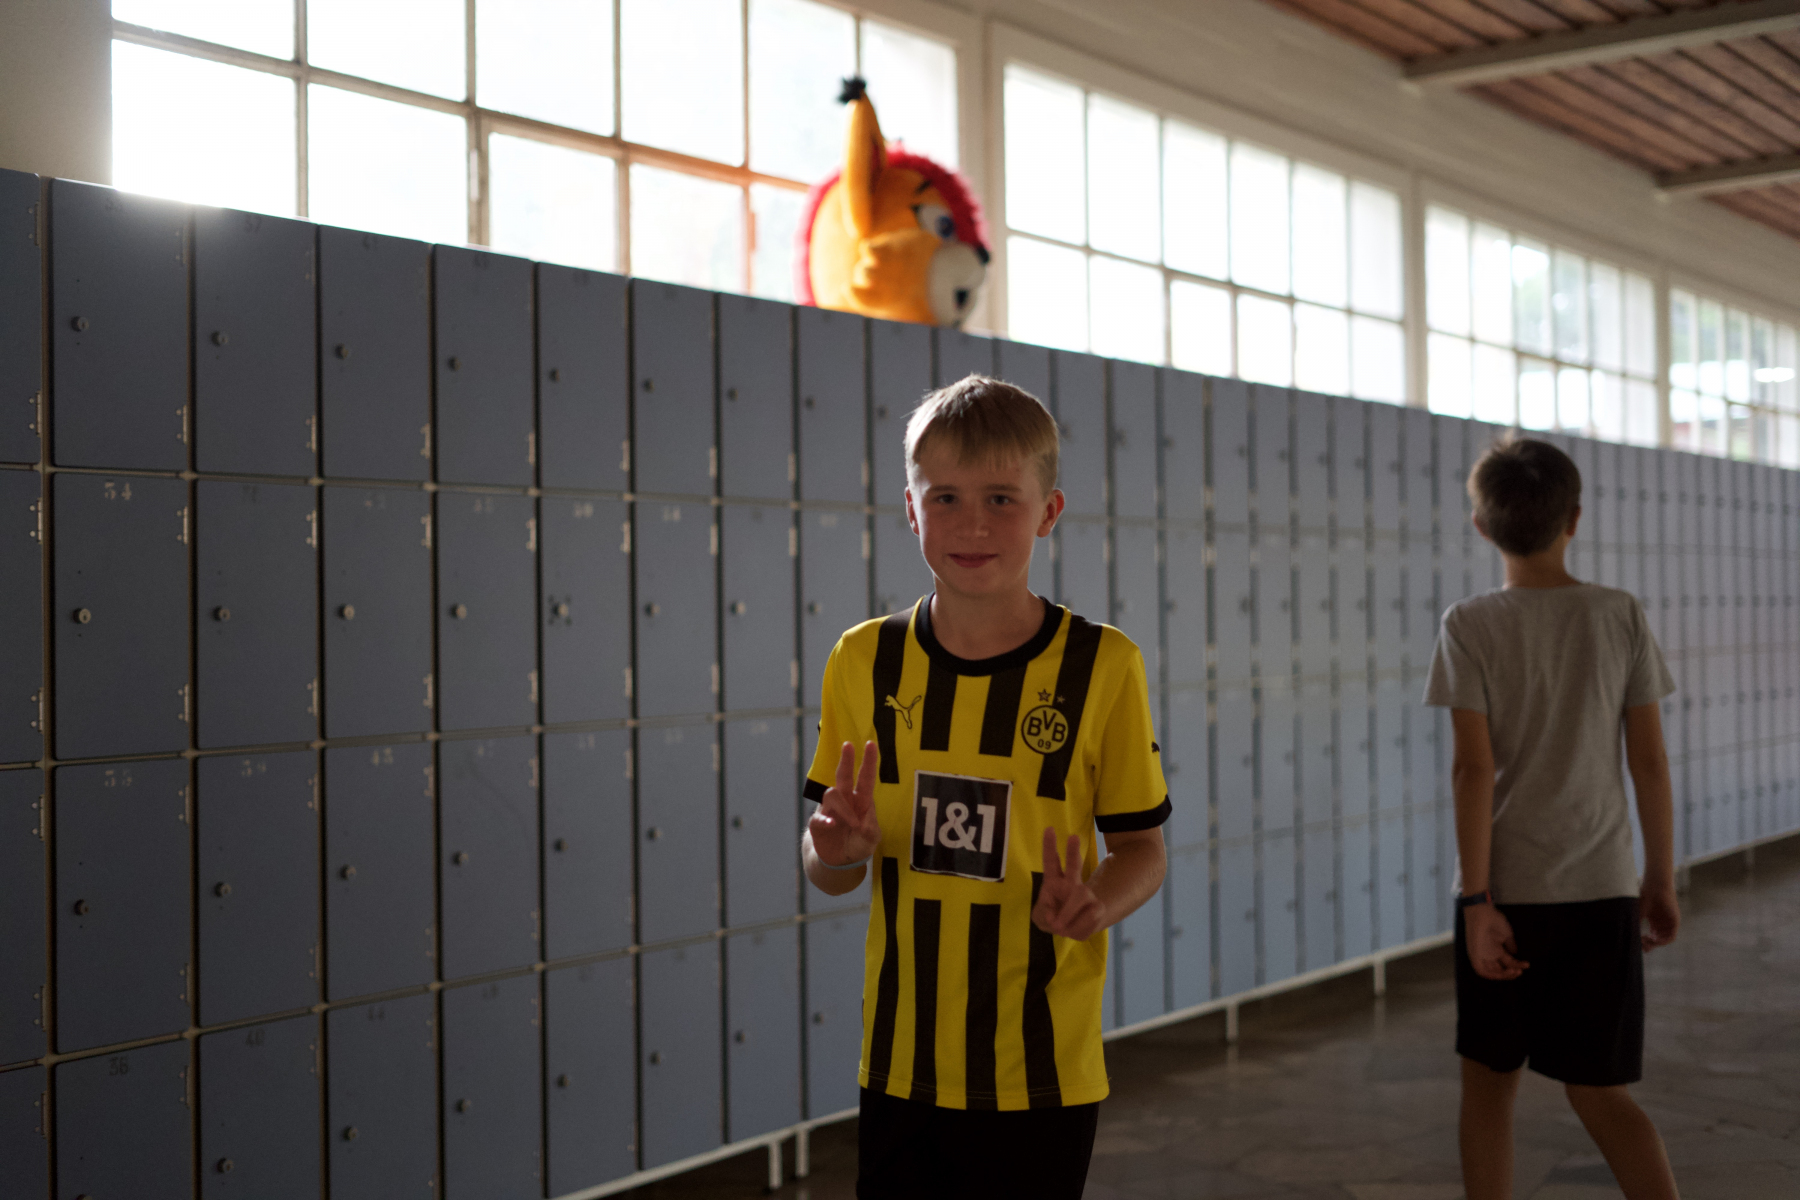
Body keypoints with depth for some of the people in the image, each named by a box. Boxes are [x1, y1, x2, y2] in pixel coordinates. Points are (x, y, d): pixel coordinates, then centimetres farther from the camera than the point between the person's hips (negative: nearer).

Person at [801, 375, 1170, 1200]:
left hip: (1041, 1076, -2)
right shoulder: (864, 662, 0)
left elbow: (1142, 848, 0)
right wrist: (838, 850, -17)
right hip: (902, 1067, 2)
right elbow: (828, 872, 6)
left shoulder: (1101, 666, -7)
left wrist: (1094, 906, -20)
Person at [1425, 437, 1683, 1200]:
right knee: (1600, 1094, 10)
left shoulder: (1470, 626, -8)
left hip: (1506, 888, -2)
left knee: (1487, 1083, 13)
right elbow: (1650, 762, 1)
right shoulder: (1622, 616, 0)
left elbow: (1473, 769, -13)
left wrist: (1476, 900, -11)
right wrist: (1661, 880, 11)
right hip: (1601, 888, 2)